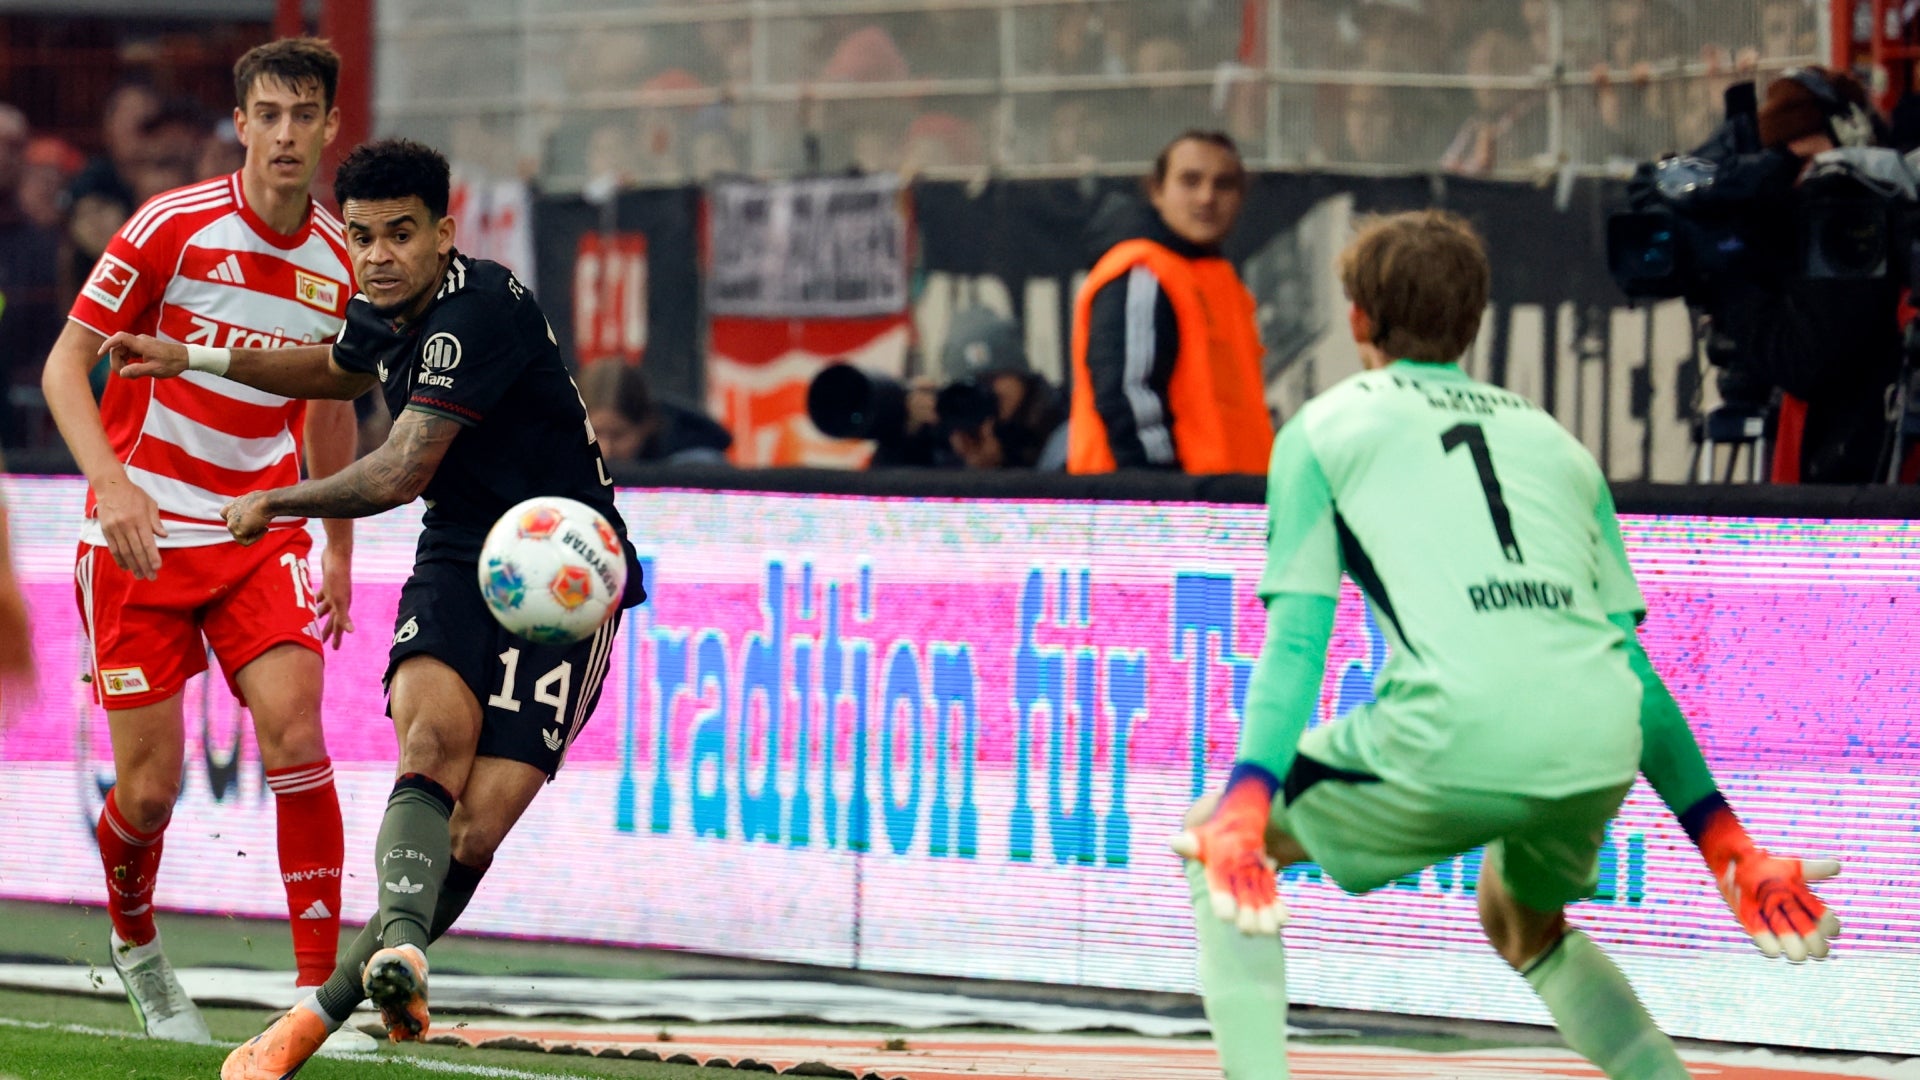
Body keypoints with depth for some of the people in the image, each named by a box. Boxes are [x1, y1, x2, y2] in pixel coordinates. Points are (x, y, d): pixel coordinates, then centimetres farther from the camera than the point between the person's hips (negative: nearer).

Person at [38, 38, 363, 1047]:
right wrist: (113, 484, -23)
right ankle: (135, 943, 30)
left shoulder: (340, 262, 3)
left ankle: (320, 990, -16)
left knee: (293, 728, -19)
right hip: (142, 535, -3)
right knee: (150, 786, -3)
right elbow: (65, 364, -9)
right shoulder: (174, 226, -11)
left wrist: (340, 549, 21)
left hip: (261, 529, 3)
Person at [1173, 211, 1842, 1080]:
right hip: (1600, 750, 5)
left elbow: (1297, 639, 3)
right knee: (1522, 924, 35)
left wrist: (1246, 804, -6)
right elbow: (1633, 664, 24)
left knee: (1218, 844, 18)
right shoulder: (1552, 440, 28)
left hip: (1450, 743, -5)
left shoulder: (1325, 429, 17)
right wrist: (1726, 844, 23)